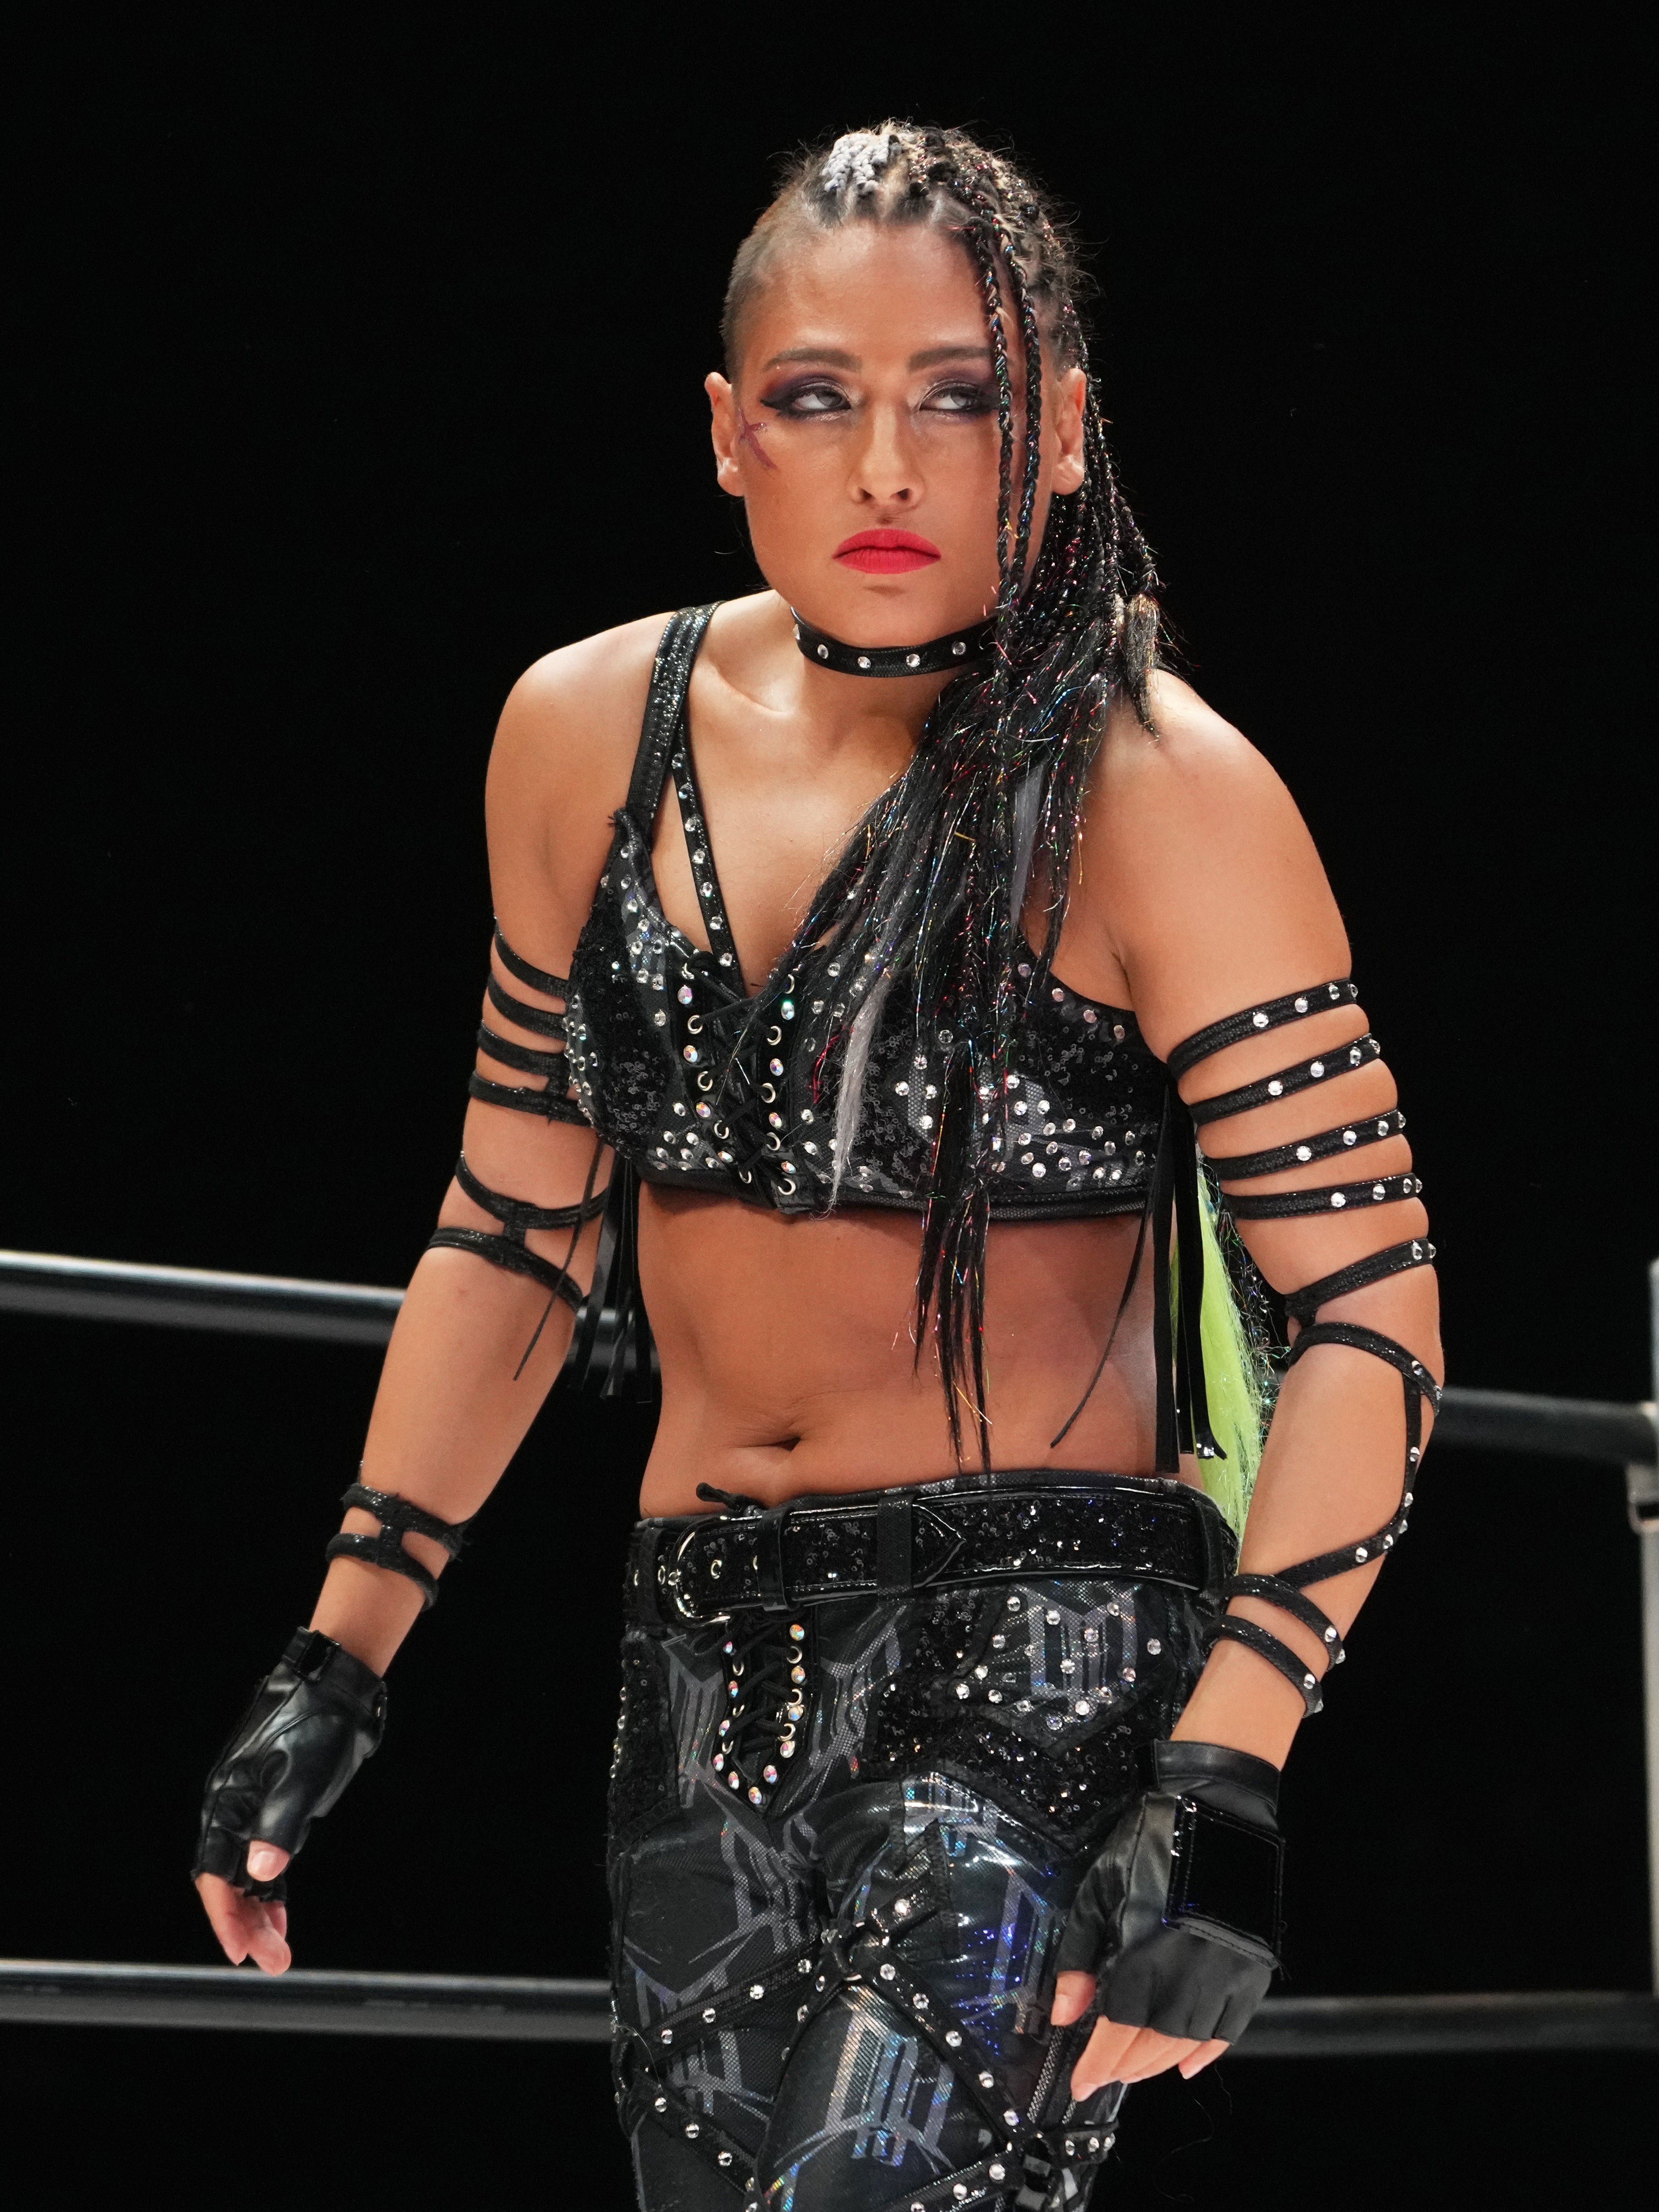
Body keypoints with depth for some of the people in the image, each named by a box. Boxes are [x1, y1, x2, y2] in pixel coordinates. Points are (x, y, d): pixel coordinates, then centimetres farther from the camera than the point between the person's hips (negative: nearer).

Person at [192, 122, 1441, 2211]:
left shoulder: (1156, 789, -10)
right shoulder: (586, 733, 6)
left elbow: (1363, 1310, -11)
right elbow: (516, 1232, 17)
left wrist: (1223, 1786, -21)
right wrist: (336, 1662, 13)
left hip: (1049, 1646, -6)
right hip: (705, 1665, 6)